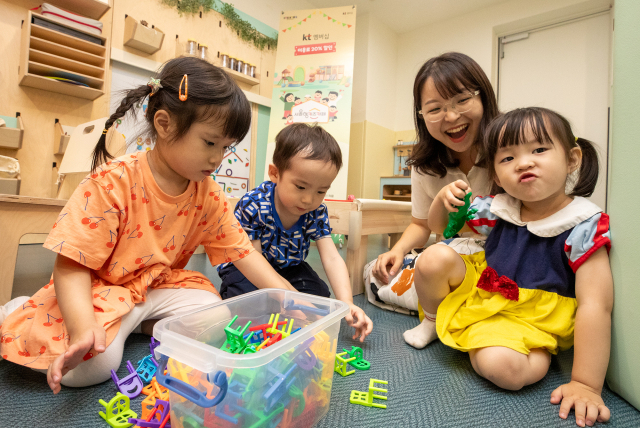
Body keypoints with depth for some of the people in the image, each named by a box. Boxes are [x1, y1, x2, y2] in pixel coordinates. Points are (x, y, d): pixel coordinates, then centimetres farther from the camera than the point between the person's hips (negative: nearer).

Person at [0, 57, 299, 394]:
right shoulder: (112, 183, -23)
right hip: (100, 287, -3)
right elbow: (71, 265, -21)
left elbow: (241, 249, -7)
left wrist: (290, 299, -14)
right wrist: (83, 328, -37)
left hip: (160, 285, 4)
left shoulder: (208, 194, -9)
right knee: (91, 364, -21)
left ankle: (135, 323, 4)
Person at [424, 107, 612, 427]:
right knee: (436, 257, -19)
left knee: (502, 367, -34)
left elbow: (595, 306, -21)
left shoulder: (584, 227, -18)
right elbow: (438, 226, 7)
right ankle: (436, 322, 8)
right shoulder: (498, 210, -6)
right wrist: (445, 198, -17)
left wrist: (586, 385, -24)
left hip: (527, 319, -4)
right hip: (479, 290, 5)